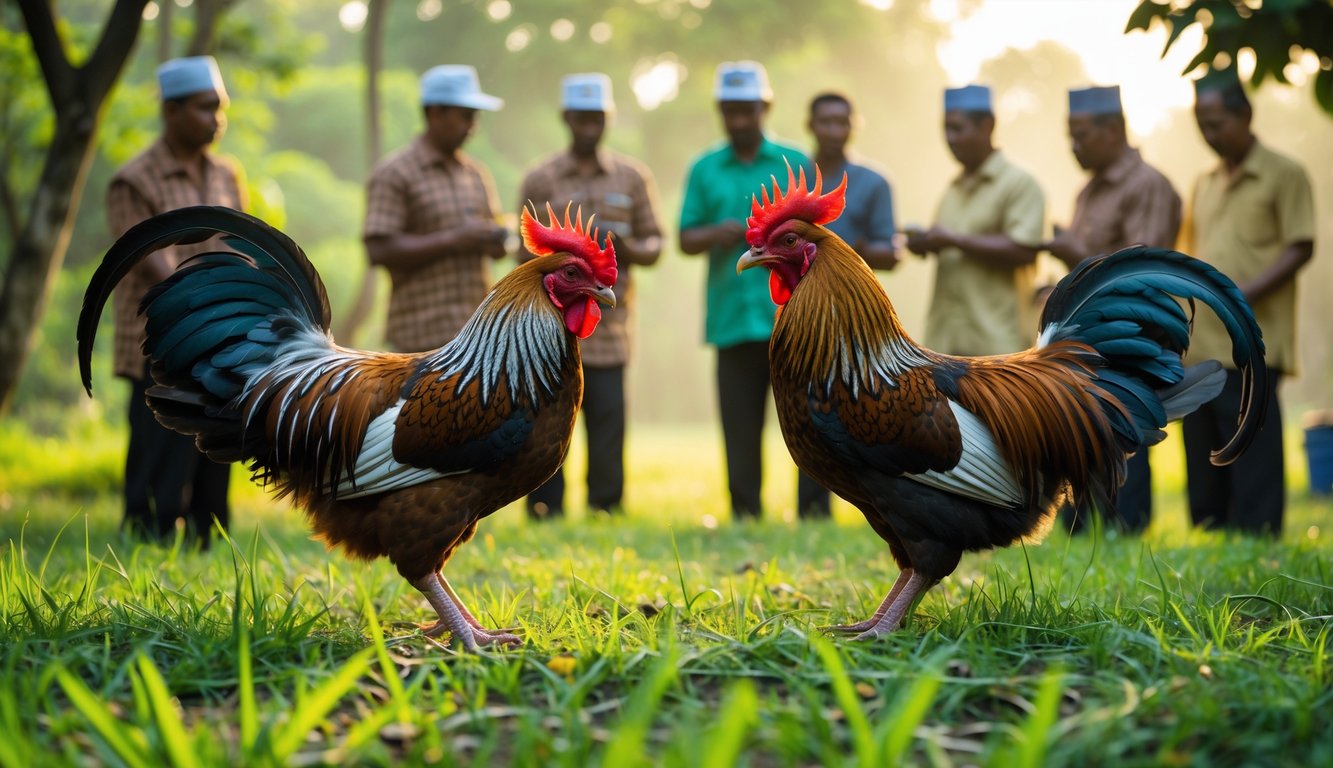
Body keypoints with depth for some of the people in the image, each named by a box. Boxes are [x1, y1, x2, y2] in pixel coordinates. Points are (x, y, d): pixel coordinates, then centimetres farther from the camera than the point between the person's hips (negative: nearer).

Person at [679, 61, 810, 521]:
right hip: (732, 322, 2)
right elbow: (686, 240, 9)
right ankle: (745, 514, 10)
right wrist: (716, 234, -11)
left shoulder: (795, 165, 8)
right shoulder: (704, 170, 12)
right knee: (739, 427, 4)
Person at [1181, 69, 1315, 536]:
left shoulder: (1283, 175, -1)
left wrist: (1246, 295, -19)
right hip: (1198, 349, 7)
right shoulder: (1204, 185, 19)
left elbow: (1301, 248, -8)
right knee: (1203, 470, 10)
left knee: (1252, 466, -6)